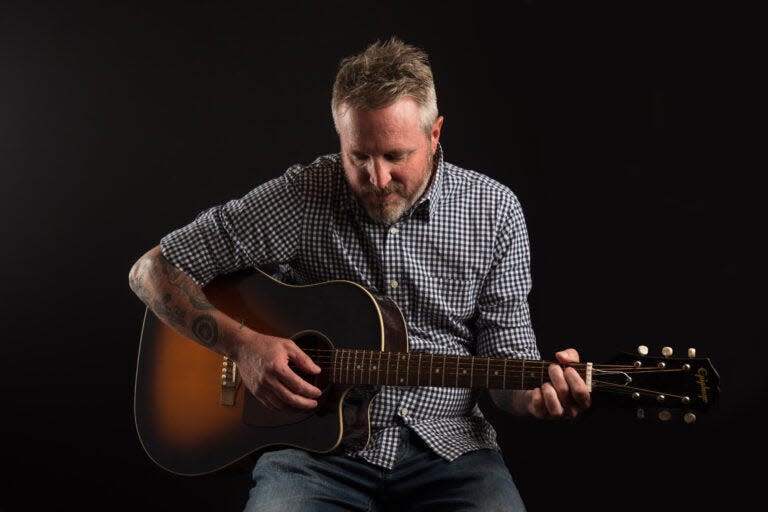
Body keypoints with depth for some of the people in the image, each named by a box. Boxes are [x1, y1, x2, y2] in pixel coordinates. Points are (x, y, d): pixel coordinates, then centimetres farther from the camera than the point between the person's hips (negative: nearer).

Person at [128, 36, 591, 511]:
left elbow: (506, 361, 3)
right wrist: (243, 343, -16)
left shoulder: (493, 211, 0)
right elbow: (153, 271, -3)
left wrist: (538, 392, -20)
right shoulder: (301, 197, -6)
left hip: (445, 445, 2)